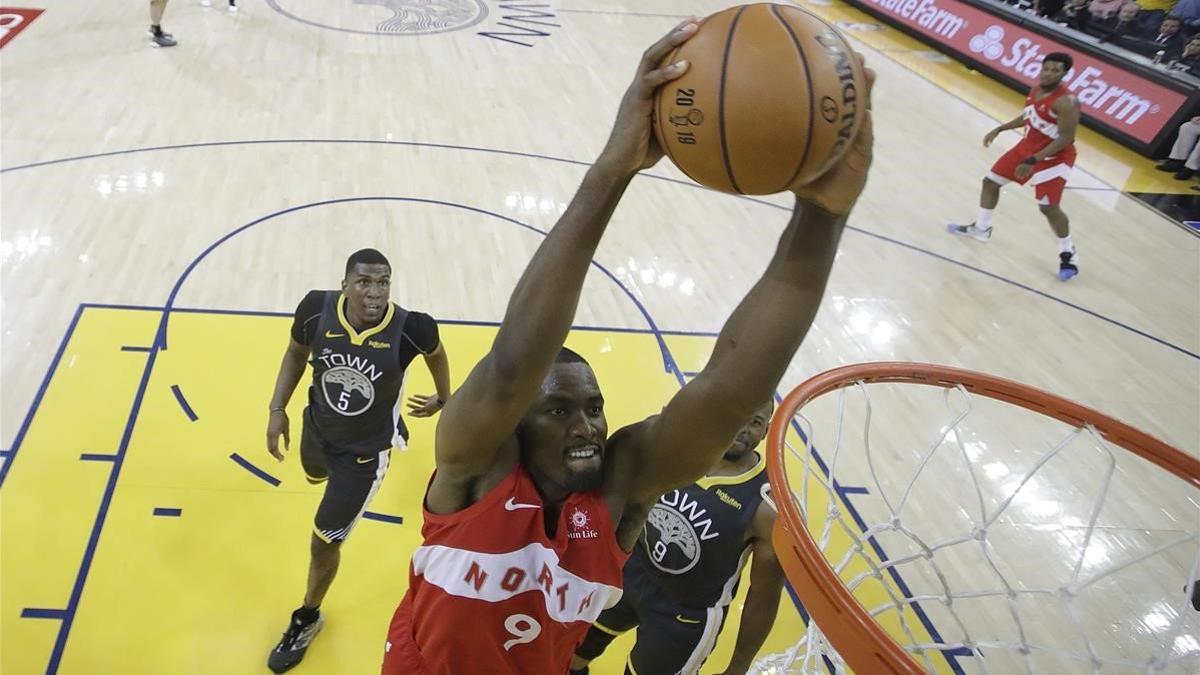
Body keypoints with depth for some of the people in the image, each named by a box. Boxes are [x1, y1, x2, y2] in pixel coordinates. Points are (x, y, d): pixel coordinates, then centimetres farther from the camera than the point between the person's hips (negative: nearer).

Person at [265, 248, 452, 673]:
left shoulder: (410, 328, -33)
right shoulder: (316, 309, -26)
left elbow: (436, 352, -6)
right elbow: (296, 353, -3)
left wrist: (444, 400, 8)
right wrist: (277, 409, -9)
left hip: (365, 453, -4)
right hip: (317, 429, 5)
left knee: (324, 542, 3)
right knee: (315, 475, 39)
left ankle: (307, 619, 35)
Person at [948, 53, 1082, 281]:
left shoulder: (1065, 102, -28)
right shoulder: (1036, 89, -2)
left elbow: (1065, 139, -28)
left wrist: (1033, 161, -32)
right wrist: (1000, 129, 13)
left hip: (1054, 157, -9)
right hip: (1028, 146, 9)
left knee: (1049, 207, -9)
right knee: (990, 181, 14)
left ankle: (1068, 254, 12)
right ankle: (981, 228, 33)